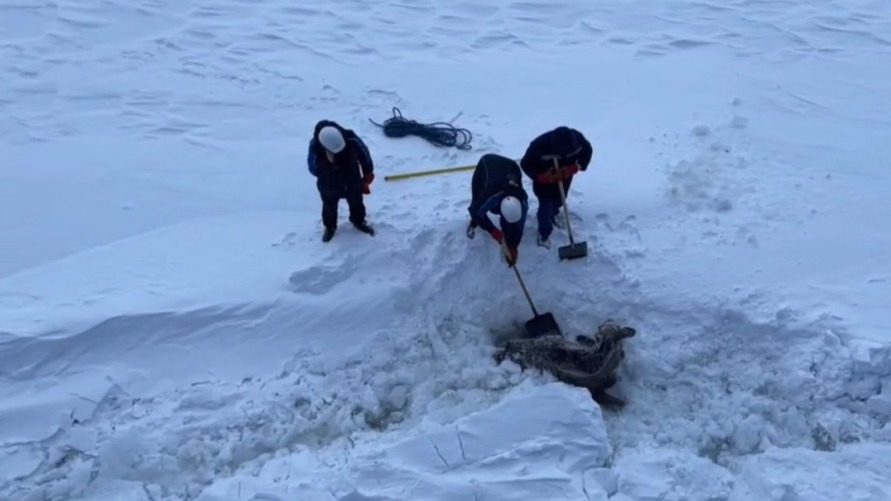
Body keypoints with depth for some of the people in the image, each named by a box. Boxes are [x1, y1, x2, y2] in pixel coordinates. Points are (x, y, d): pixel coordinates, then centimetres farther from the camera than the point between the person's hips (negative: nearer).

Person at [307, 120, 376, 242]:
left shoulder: (351, 138, -34)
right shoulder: (315, 147, -37)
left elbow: (364, 153, -14)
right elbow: (313, 169, -24)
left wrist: (368, 174, -2)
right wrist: (328, 164, -45)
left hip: (352, 181, 1)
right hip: (329, 186, -1)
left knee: (356, 203, 28)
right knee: (329, 208, 26)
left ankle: (358, 222, 59)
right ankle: (330, 227, 57)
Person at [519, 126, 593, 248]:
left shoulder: (577, 138, -33)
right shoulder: (540, 145, -41)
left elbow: (587, 151, -14)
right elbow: (525, 164, -27)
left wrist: (574, 168, -30)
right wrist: (542, 177, -40)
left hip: (564, 178, 4)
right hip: (544, 181, -4)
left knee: (559, 201, 28)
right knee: (545, 206, 6)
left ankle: (552, 215, 63)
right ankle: (544, 234, 33)